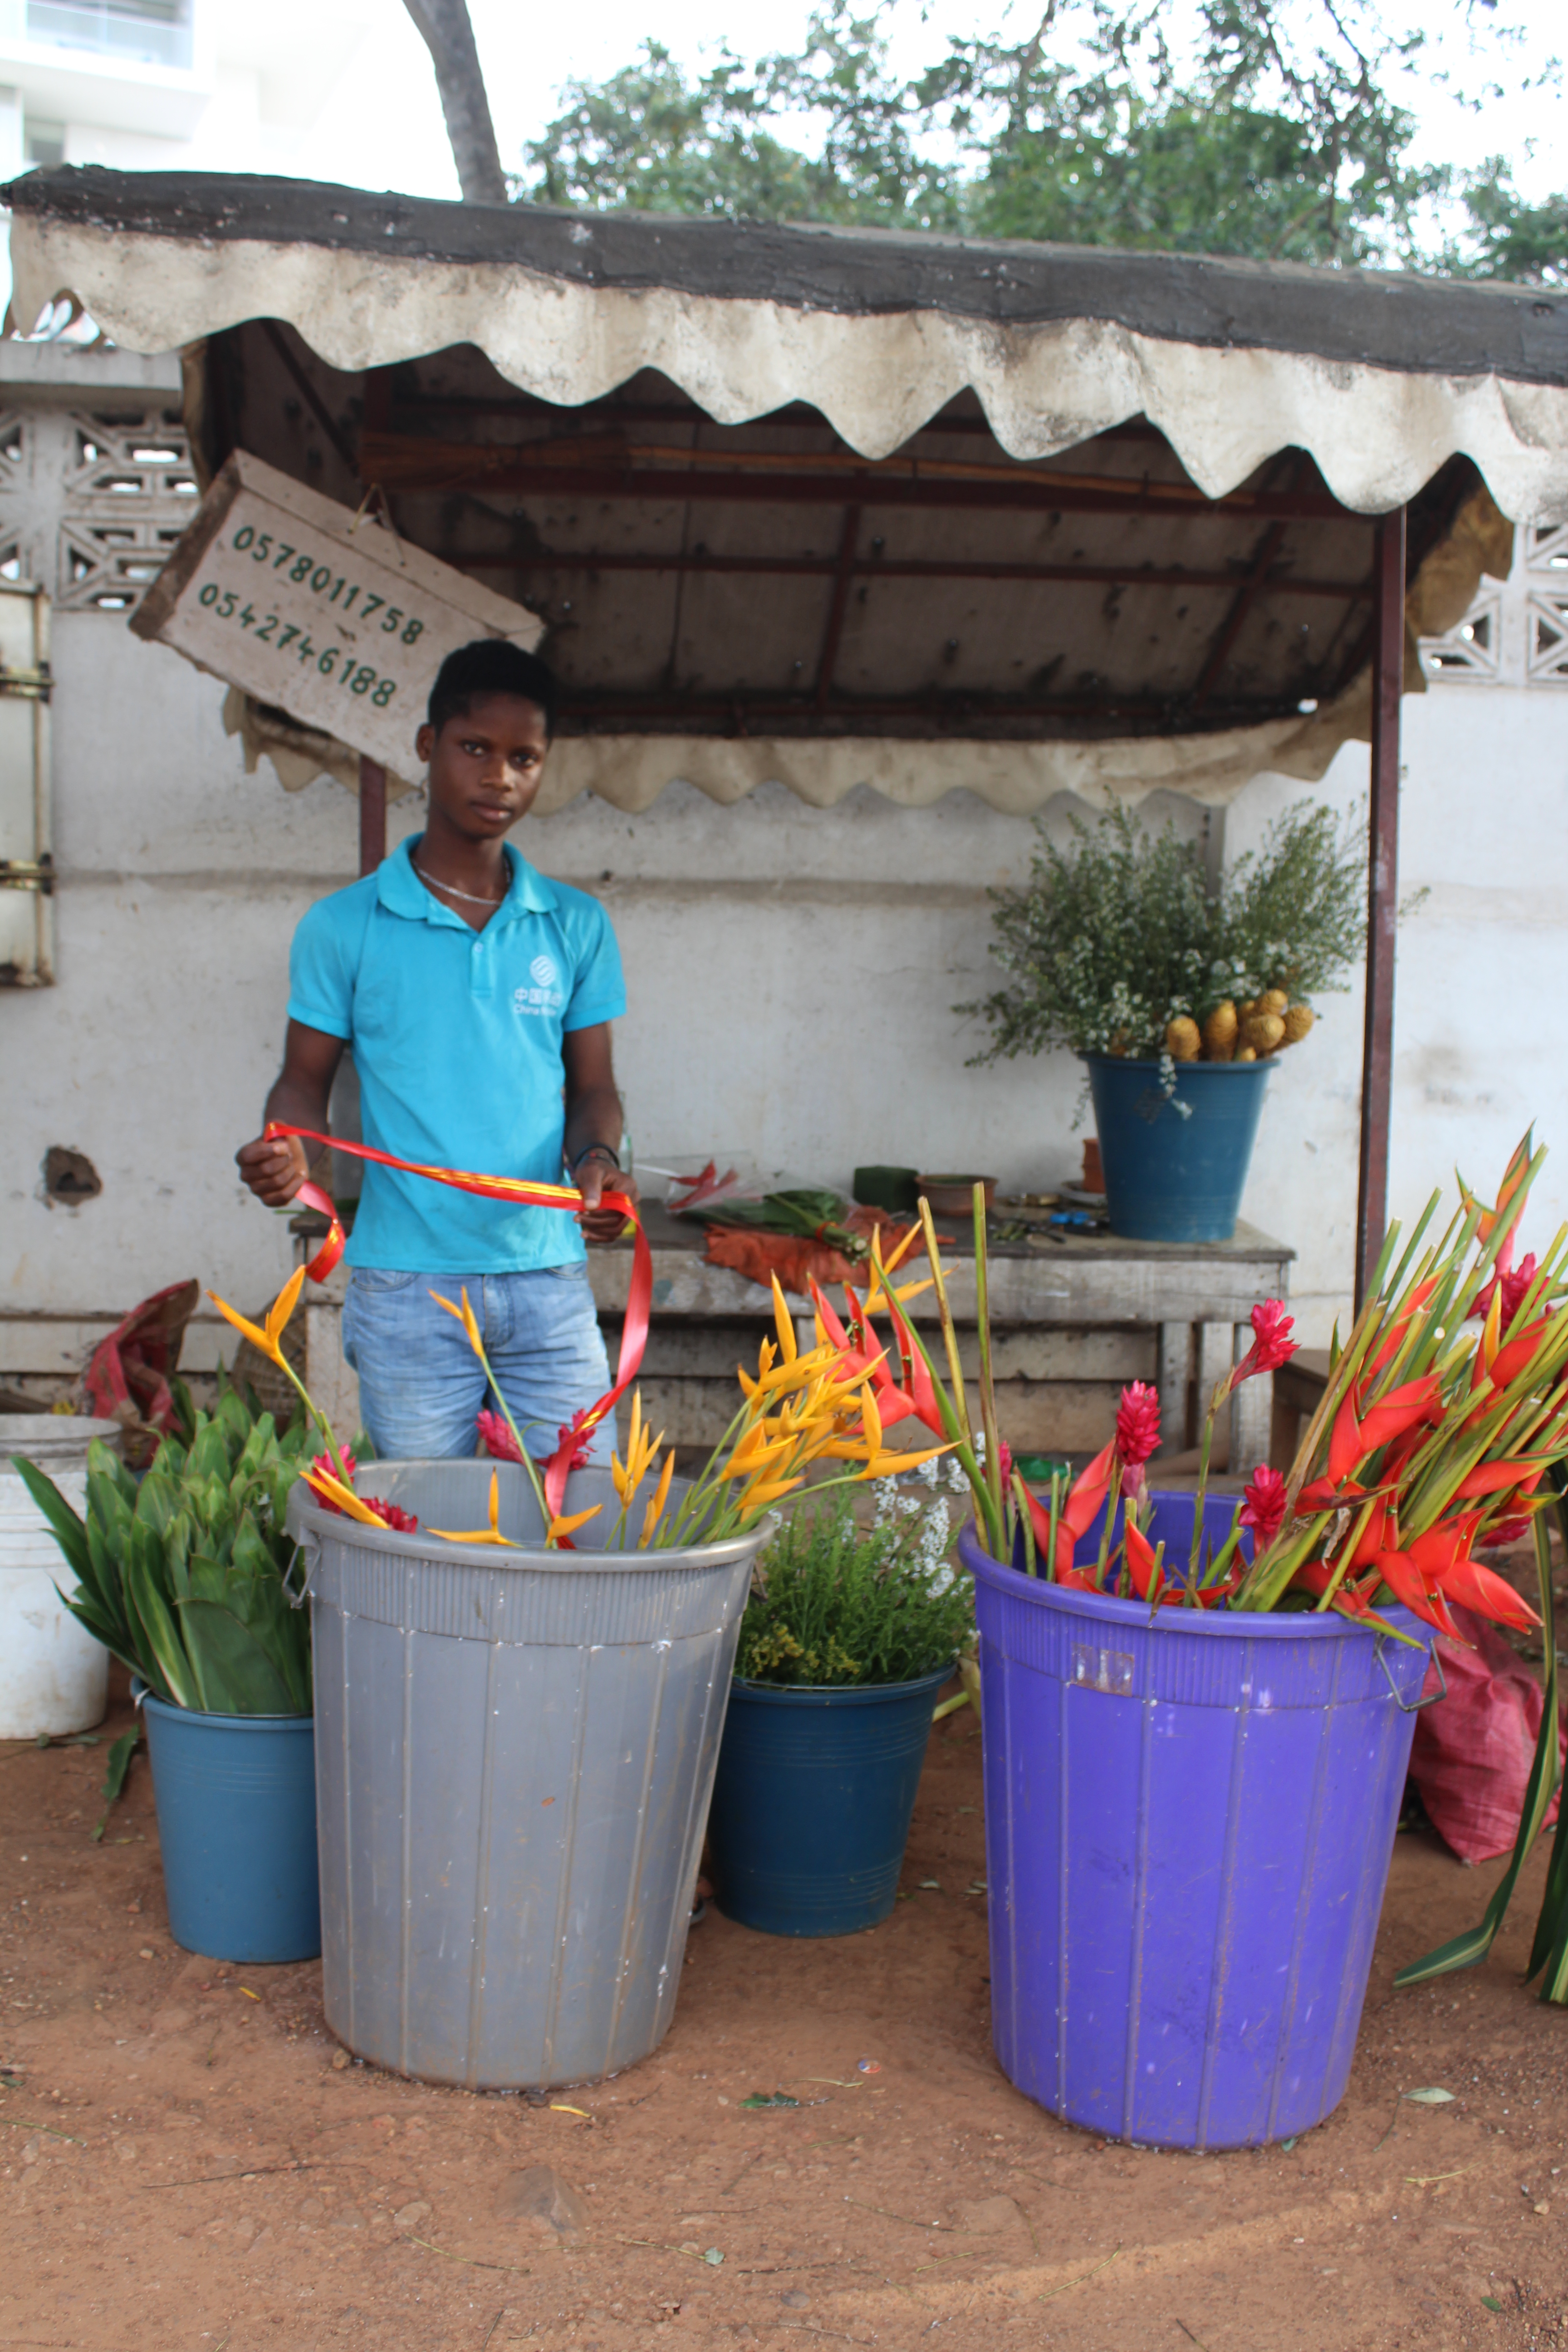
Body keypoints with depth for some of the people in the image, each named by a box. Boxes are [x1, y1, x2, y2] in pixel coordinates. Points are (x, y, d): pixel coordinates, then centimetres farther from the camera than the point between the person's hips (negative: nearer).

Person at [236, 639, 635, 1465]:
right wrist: (285, 1150, -14)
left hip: (548, 1280, 2)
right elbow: (306, 1080, 8)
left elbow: (592, 1088, 11)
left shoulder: (577, 926, 8)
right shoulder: (344, 926, 3)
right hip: (407, 1287, -2)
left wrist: (596, 1160, -11)